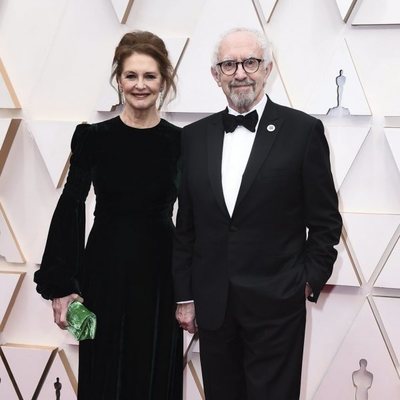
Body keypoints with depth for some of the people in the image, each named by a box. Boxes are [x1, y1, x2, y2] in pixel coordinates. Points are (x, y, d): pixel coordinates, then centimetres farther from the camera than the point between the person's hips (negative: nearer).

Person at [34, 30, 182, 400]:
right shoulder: (93, 137, -3)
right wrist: (61, 285, -6)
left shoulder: (180, 142, -1)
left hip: (160, 273, 1)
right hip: (104, 272, 0)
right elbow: (70, 208, -2)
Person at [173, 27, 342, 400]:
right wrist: (184, 296, 7)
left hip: (275, 305, -3)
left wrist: (309, 281, -4)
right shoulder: (194, 136, 6)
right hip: (212, 305, 3)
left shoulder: (304, 130, -4)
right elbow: (185, 225, 8)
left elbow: (325, 220, 0)